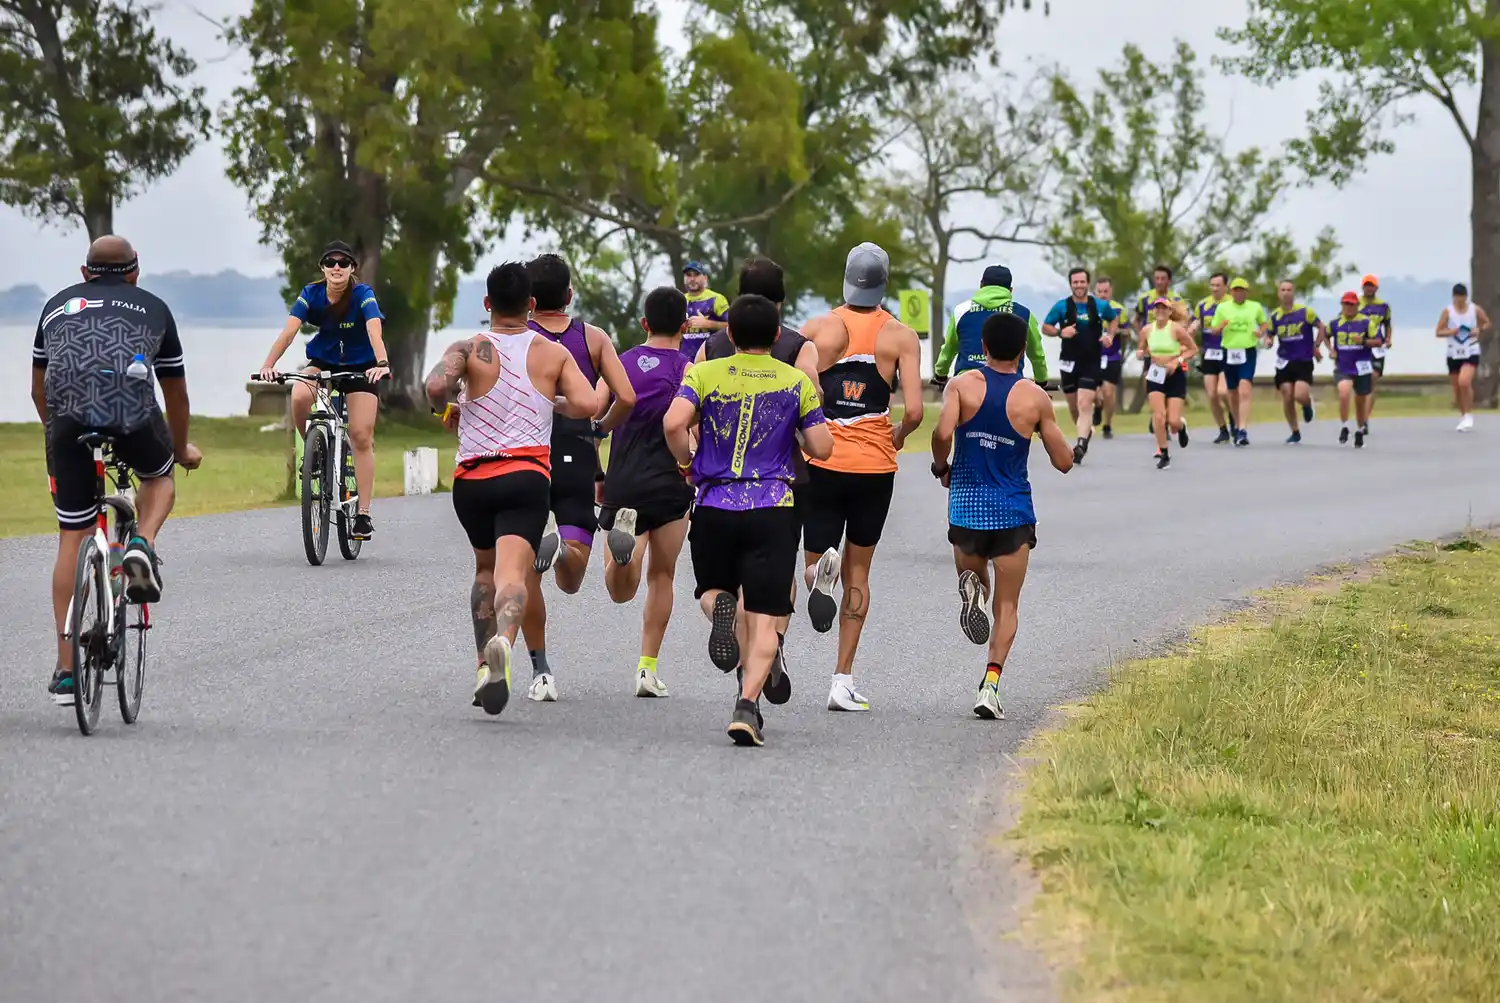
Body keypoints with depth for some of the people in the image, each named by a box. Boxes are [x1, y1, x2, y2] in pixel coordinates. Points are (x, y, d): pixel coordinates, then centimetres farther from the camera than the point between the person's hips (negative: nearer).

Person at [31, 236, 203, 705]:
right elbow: (176, 393, 34)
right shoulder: (154, 309, 26)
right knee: (159, 476, 32)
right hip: (132, 411, -1)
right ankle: (142, 546, 0)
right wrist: (181, 448, 51)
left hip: (68, 419, 1)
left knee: (72, 539, 10)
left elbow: (38, 389, 35)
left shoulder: (58, 306, 30)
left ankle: (66, 673, 10)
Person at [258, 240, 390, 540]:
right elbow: (289, 330, -25)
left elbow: (375, 331, -36)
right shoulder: (311, 294, -14)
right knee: (299, 397, -32)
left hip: (360, 368, -2)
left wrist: (382, 364, -55)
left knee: (361, 436, -11)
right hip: (322, 362, 2)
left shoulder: (363, 295, -21)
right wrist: (268, 365, -39)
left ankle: (363, 514, -5)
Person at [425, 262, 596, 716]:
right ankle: (502, 641, -46)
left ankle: (484, 663, 20)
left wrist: (446, 410, 6)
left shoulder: (471, 349, 3)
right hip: (527, 477, -2)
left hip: (471, 480, 2)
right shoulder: (554, 353, 8)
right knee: (512, 573, -16)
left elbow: (435, 385, -16)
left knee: (486, 568, 25)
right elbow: (588, 405, -3)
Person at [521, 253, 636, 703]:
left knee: (526, 573, 8)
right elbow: (626, 398, -2)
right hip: (577, 460, 1)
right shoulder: (594, 338, 6)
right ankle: (562, 545, -35)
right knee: (571, 580, 1)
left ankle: (541, 671, 3)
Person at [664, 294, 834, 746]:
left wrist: (686, 459, 6)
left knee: (712, 589, 23)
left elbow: (674, 422, -13)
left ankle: (720, 608, -14)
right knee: (763, 616, -1)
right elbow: (822, 447, 2)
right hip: (772, 509, -1)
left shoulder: (704, 374, 2)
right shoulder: (797, 382, 4)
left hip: (714, 505, 1)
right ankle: (747, 703, -18)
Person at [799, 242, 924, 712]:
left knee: (816, 552, 13)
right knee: (859, 572, 12)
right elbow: (913, 411, -9)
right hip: (875, 465, 0)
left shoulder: (815, 329, 0)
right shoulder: (901, 336, -1)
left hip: (822, 461, 0)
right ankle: (843, 680, 7)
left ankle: (820, 572, -26)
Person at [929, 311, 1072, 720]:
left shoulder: (963, 385, -4)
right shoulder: (1035, 398, -4)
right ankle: (990, 684, -10)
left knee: (973, 573, 25)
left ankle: (971, 588, -13)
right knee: (1007, 606, 7)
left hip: (966, 505, 1)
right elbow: (1064, 462, 1)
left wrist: (941, 468, 0)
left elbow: (943, 433, -20)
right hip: (1013, 511, -1)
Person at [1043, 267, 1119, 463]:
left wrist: (1110, 335, 0)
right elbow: (1045, 328, 2)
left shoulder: (1100, 306, -1)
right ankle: (1086, 431, 43)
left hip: (1092, 363, -2)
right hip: (1069, 362, 2)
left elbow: (1113, 319, 19)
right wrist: (1060, 332, -18)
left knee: (1085, 404, -16)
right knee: (1074, 406, 14)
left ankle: (1081, 446, -24)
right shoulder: (1062, 306, -4)